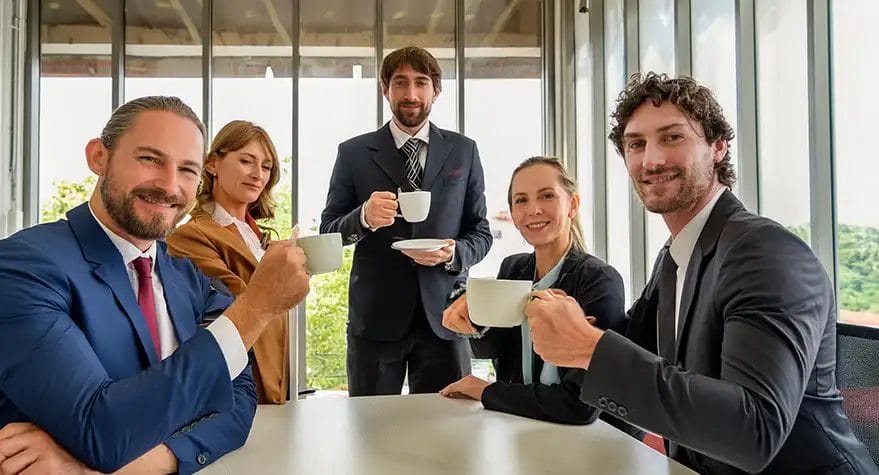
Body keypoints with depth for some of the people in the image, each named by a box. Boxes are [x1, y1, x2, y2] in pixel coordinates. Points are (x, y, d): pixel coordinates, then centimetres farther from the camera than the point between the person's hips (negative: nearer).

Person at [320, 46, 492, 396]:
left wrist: (454, 254, -12)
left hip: (443, 312, 1)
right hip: (375, 315, 0)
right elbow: (328, 232, 5)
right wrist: (364, 217, -16)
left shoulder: (463, 151, 8)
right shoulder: (354, 153, 5)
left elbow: (481, 233, 9)